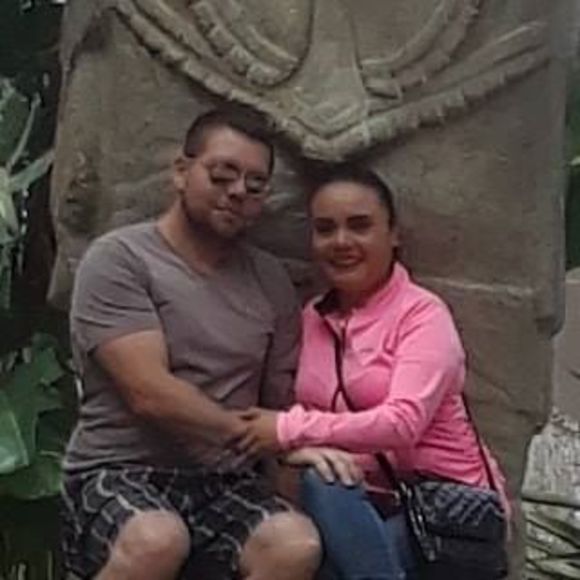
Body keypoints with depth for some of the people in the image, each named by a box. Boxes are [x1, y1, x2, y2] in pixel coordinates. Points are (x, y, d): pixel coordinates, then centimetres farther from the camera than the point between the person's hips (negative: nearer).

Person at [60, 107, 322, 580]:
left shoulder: (271, 281, 12)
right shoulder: (120, 258, -5)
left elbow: (285, 400, 13)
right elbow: (151, 394, -14)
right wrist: (251, 432, -6)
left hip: (225, 482, 5)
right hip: (119, 475, -4)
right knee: (158, 540, -38)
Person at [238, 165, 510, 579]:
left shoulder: (422, 313, -8)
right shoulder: (313, 318, 11)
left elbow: (403, 423, -21)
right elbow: (296, 412, 6)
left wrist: (291, 429, -18)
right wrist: (300, 447, -17)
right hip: (363, 502, 4)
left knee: (322, 487, -28)